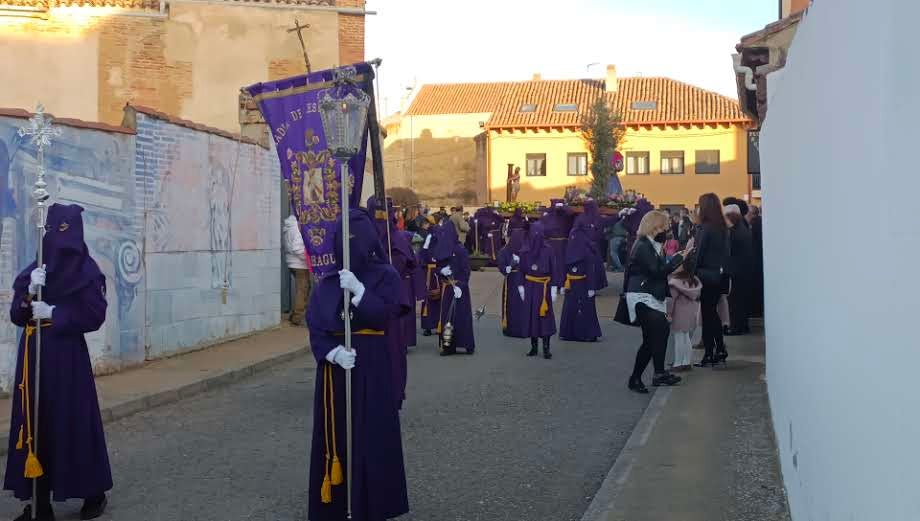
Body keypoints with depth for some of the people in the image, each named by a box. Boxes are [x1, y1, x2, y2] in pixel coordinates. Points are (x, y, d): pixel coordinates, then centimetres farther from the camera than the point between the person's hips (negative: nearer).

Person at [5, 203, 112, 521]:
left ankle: (95, 493, 18)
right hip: (33, 355, 5)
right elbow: (16, 316, 6)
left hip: (68, 355, -5)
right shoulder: (32, 271, 9)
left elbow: (95, 316, -10)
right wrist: (29, 294, -12)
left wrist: (54, 313, -15)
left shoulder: (87, 271, -5)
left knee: (75, 422, 1)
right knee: (35, 423, 5)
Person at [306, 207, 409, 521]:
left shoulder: (385, 276, -2)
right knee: (334, 433, 7)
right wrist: (332, 352, -17)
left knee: (370, 433, 0)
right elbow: (314, 324, -1)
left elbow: (384, 315, -15)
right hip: (334, 366, 3)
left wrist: (358, 289, -25)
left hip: (371, 366, -3)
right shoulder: (328, 280, 5)